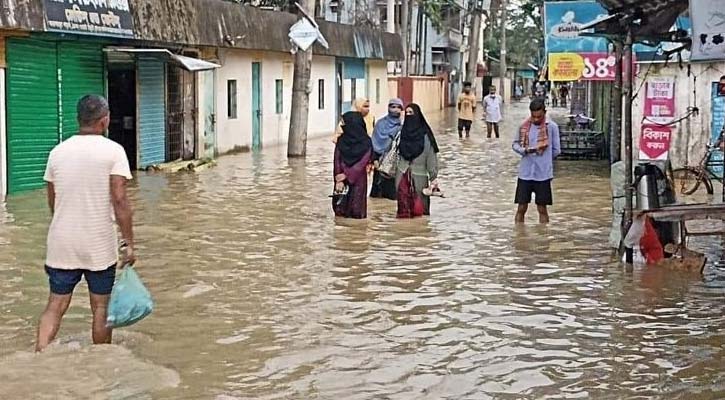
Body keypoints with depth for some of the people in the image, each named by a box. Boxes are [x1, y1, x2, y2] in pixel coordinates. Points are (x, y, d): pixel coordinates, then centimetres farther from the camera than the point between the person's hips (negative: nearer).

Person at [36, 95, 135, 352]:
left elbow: (52, 202, 12)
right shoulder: (113, 151, -8)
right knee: (101, 308, 10)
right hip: (99, 246, -3)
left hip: (62, 245, 3)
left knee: (55, 306, 8)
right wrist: (129, 243, -10)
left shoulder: (58, 152, 5)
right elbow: (119, 200, -14)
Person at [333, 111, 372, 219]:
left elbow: (363, 162, -11)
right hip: (342, 178, 2)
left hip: (358, 179, -2)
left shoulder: (366, 142, -6)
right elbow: (337, 161, -3)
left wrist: (346, 175, -16)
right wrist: (339, 180, -13)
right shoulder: (341, 141, 1)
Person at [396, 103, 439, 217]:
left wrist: (433, 178, -8)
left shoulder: (425, 135, -4)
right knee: (403, 203, 0)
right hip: (402, 175, 3)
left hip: (419, 176, -3)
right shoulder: (402, 132, 8)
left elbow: (431, 157, -5)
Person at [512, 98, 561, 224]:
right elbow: (515, 144, 7)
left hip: (543, 174, -2)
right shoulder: (524, 126, 0)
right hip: (525, 173, 2)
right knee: (521, 208, 5)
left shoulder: (551, 127, -6)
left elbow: (556, 151, 0)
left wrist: (543, 159, 9)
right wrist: (524, 150, -13)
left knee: (542, 209, 8)